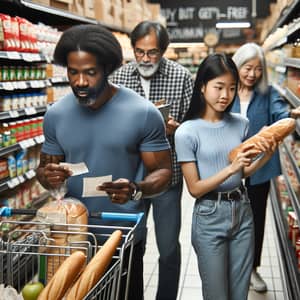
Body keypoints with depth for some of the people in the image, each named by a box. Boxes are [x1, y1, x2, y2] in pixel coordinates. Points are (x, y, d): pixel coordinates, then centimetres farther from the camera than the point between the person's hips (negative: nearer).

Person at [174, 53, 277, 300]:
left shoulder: (241, 124, -1)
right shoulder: (187, 132, -14)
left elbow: (243, 172, 9)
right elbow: (194, 188, -13)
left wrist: (266, 156, -9)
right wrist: (231, 168, -24)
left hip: (242, 210, 4)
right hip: (210, 216, -4)